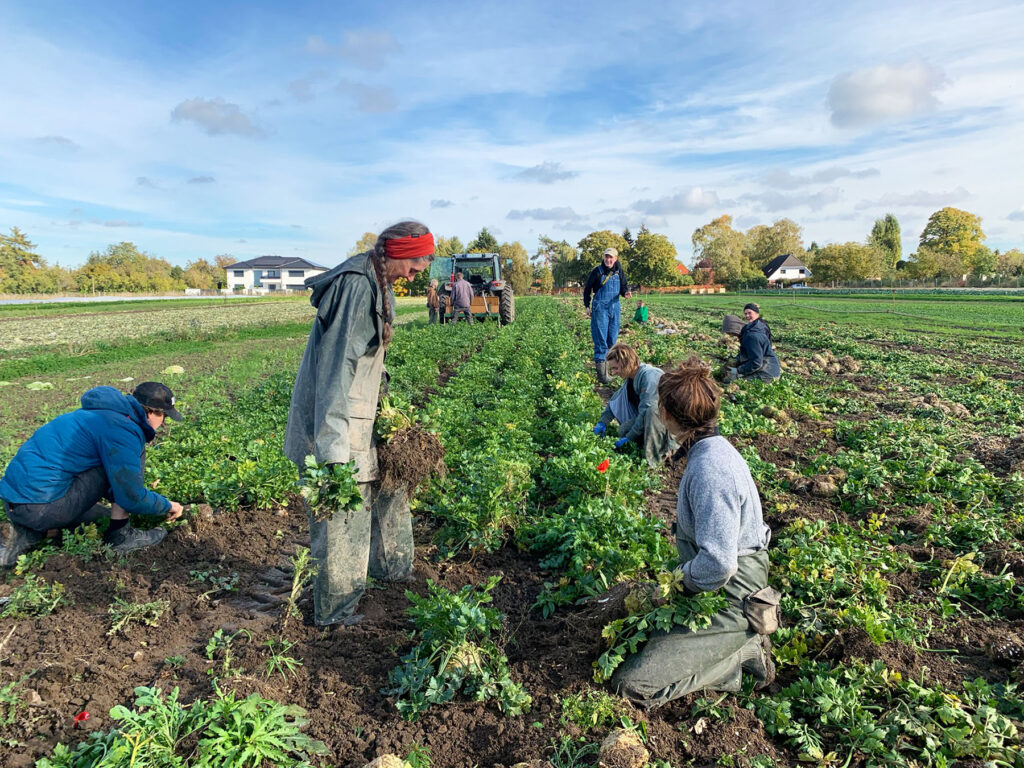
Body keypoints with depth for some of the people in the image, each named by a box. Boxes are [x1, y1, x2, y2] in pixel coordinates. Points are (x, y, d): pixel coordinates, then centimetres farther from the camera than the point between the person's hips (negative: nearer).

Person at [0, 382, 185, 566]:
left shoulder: (105, 414, 16)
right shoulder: (122, 430, -15)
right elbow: (132, 498, -14)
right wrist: (167, 505, 4)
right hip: (42, 506, -10)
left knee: (105, 514, 30)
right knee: (128, 458, -5)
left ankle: (27, 534, 13)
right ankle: (120, 535, 0)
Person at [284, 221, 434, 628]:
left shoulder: (374, 284, 10)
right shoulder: (355, 285, -21)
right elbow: (336, 363, -26)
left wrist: (383, 410, 22)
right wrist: (334, 449, -28)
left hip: (361, 412, 10)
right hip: (336, 415, -10)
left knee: (387, 483, 22)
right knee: (341, 513, 1)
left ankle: (392, 568, 42)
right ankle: (333, 611, 18)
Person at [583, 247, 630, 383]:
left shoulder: (619, 272, 6)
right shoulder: (597, 271, -4)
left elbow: (623, 287, 16)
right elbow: (587, 289, 4)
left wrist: (626, 293, -7)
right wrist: (587, 306, 0)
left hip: (614, 307, 5)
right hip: (600, 308, -5)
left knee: (612, 339, 9)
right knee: (601, 340, -9)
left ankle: (608, 366, 21)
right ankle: (601, 374, -10)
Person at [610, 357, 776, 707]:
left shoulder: (711, 469, -28)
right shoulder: (713, 449, 3)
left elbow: (718, 565, -31)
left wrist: (676, 582, -15)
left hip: (728, 603, -10)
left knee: (632, 683, -13)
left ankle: (743, 652, 0)